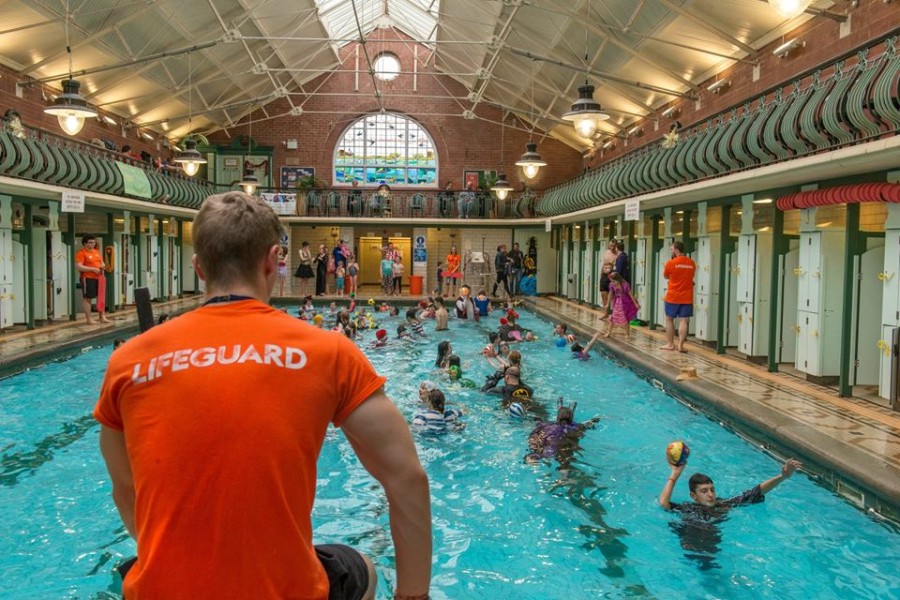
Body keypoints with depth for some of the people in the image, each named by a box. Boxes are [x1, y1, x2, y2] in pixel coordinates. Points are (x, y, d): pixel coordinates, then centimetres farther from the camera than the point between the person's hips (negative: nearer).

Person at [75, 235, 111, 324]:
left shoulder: (97, 252, 15)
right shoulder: (81, 253, -9)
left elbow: (102, 263, 26)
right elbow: (78, 267, -17)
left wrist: (103, 265, 1)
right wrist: (92, 269, -21)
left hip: (98, 278, 8)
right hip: (88, 278, -8)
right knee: (87, 298, 0)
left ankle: (102, 317, 15)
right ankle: (88, 319, 5)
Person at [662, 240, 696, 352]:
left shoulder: (671, 263, -10)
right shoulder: (691, 263, 3)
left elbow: (666, 276, 5)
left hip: (672, 297, -3)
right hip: (687, 298, 3)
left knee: (669, 319, 11)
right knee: (683, 321, 1)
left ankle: (670, 344, 14)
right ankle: (680, 345, -3)